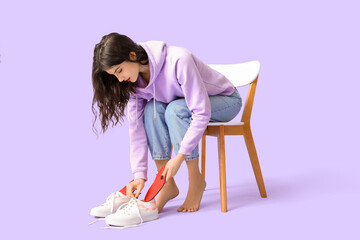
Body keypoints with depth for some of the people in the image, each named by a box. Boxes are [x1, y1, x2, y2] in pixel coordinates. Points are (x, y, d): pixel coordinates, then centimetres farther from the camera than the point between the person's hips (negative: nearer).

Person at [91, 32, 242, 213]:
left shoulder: (178, 60, -34)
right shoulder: (133, 82, -13)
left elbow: (202, 112, -35)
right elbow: (136, 128, -14)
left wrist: (180, 156, -36)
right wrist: (139, 175, -21)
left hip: (227, 101, -6)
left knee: (175, 109, -33)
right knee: (152, 109, -24)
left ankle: (196, 181, -19)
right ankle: (167, 185, -18)